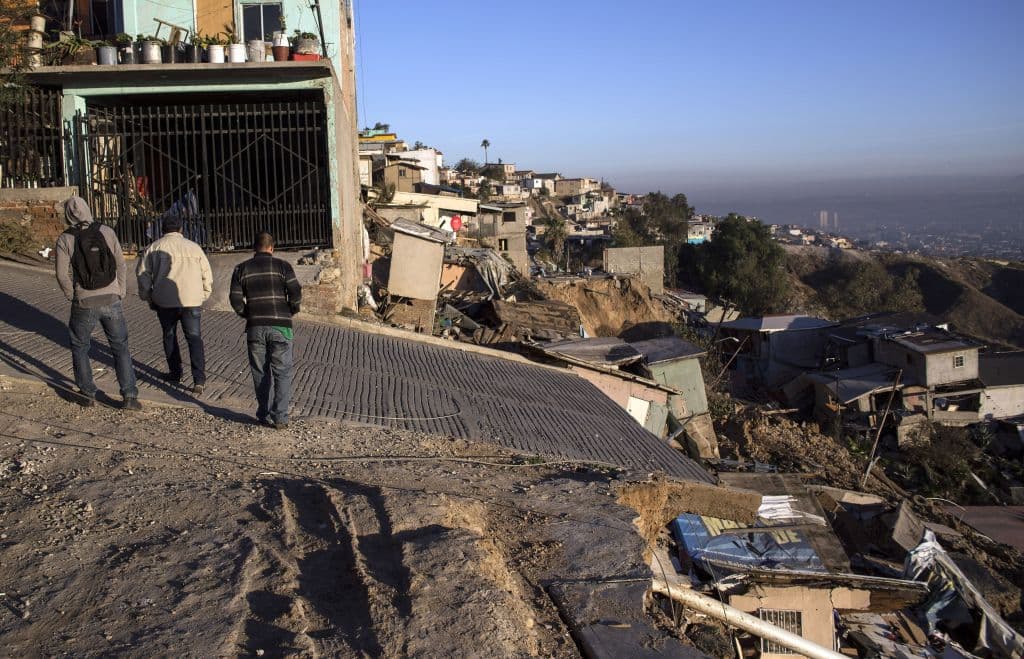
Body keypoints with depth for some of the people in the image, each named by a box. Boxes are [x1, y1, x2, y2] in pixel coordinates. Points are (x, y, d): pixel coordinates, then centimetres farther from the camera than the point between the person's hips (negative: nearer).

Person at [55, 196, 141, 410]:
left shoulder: (65, 240, -6)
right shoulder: (106, 232, -1)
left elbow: (63, 275, -8)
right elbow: (121, 265, -1)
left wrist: (73, 296, 9)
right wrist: (121, 293, 8)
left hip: (84, 304, -1)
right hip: (111, 300, 1)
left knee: (80, 348, 18)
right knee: (120, 348, 9)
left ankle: (87, 395, 22)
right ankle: (129, 396, 2)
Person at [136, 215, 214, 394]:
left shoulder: (154, 248, 5)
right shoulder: (193, 247, 5)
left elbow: (142, 272, 3)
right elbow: (207, 274, 5)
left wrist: (147, 296, 13)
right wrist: (204, 296, 16)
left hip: (165, 301, 0)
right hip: (191, 300, 0)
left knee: (169, 336, 20)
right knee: (194, 338, 2)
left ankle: (175, 373, 27)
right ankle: (199, 380, -8)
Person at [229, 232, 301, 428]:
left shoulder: (242, 269, 6)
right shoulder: (282, 266, 0)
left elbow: (235, 299, 0)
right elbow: (295, 294, -8)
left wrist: (248, 315, 15)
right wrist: (290, 312, 9)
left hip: (255, 327, 2)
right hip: (280, 326, -2)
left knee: (260, 373, 11)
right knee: (282, 373, 2)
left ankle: (264, 415, 13)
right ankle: (280, 417, -3)